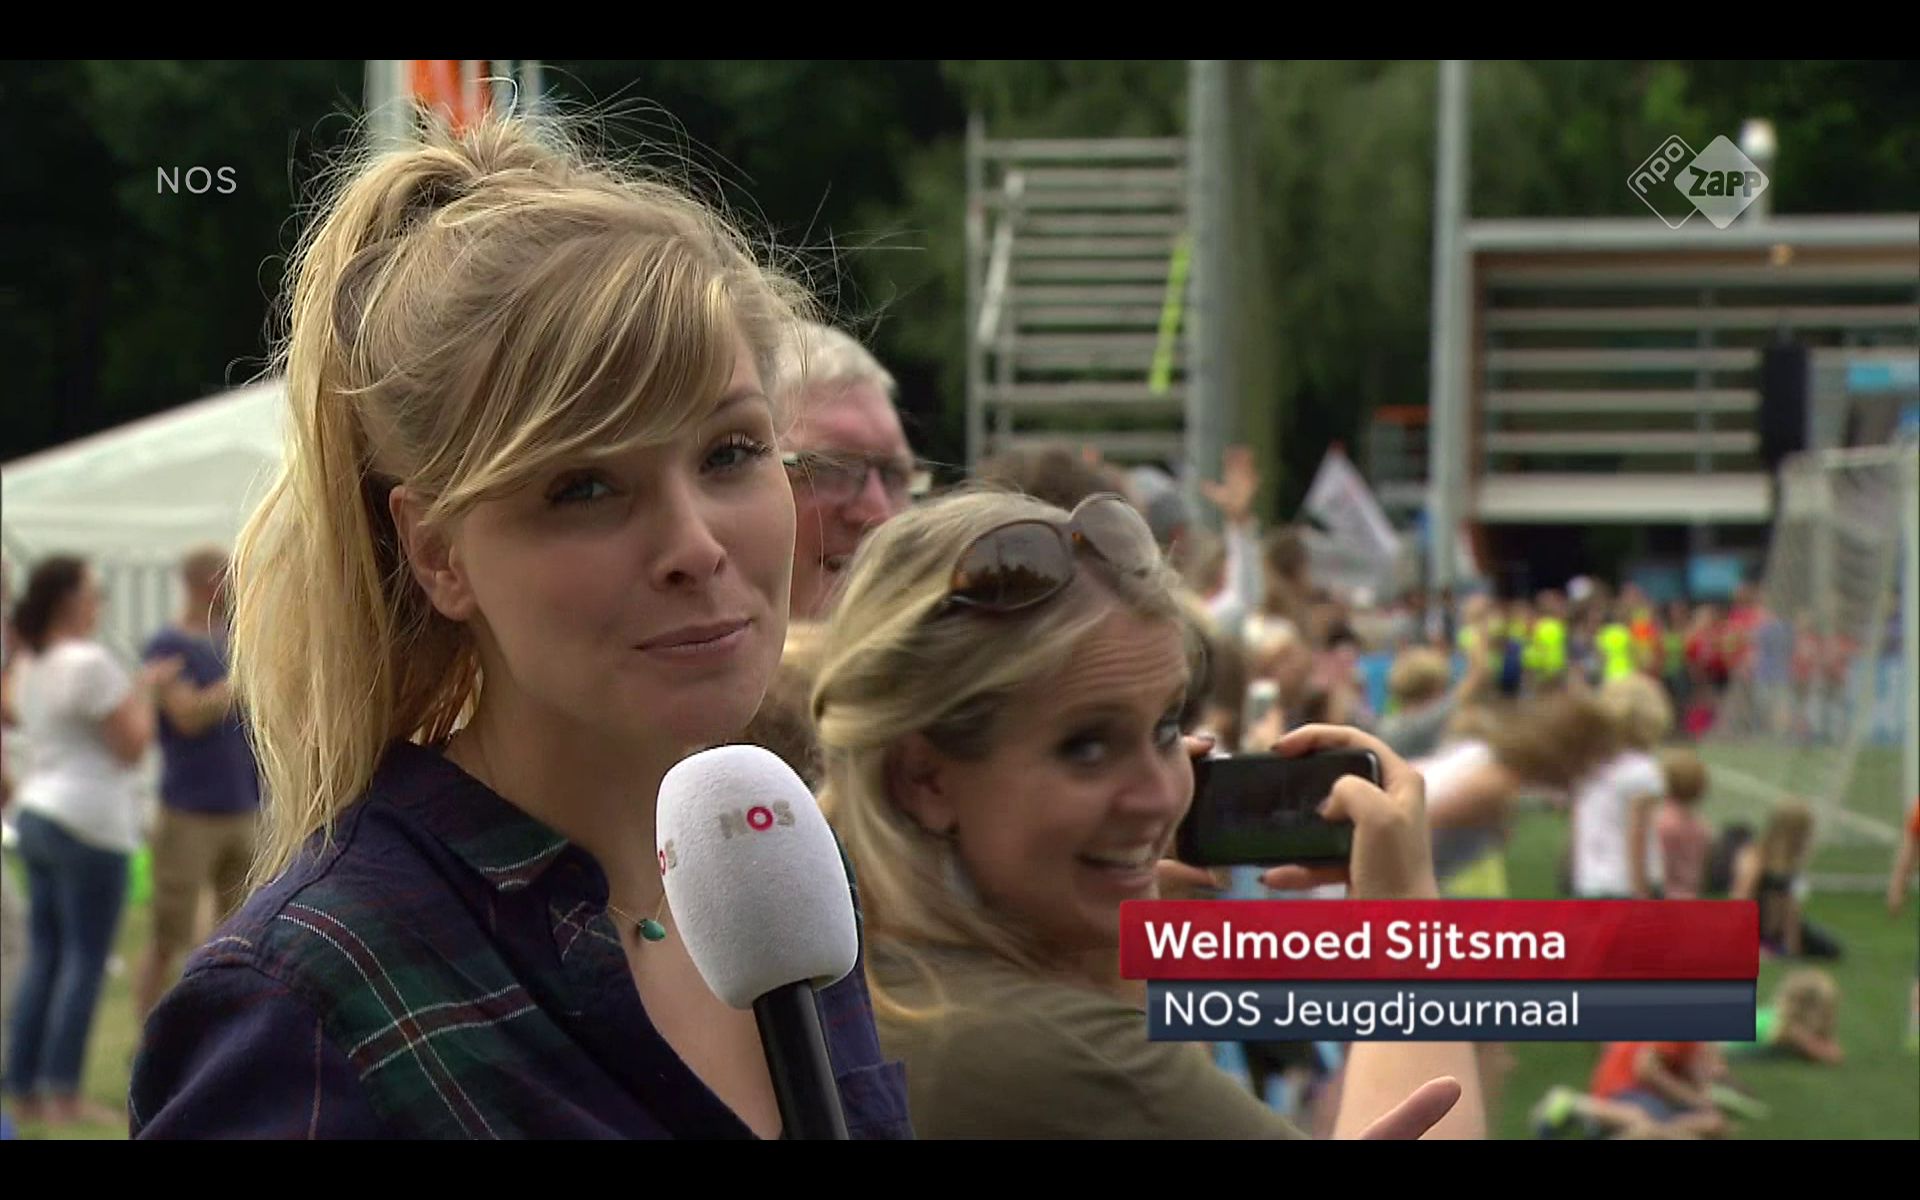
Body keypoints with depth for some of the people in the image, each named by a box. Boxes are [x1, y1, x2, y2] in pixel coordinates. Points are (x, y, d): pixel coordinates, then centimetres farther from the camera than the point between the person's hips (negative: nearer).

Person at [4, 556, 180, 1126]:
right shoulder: (89, 663, -15)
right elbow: (133, 745, -13)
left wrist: (139, 686, 22)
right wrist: (145, 690, 1)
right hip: (89, 824, -9)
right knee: (85, 960, -3)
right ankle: (63, 1094, -4)